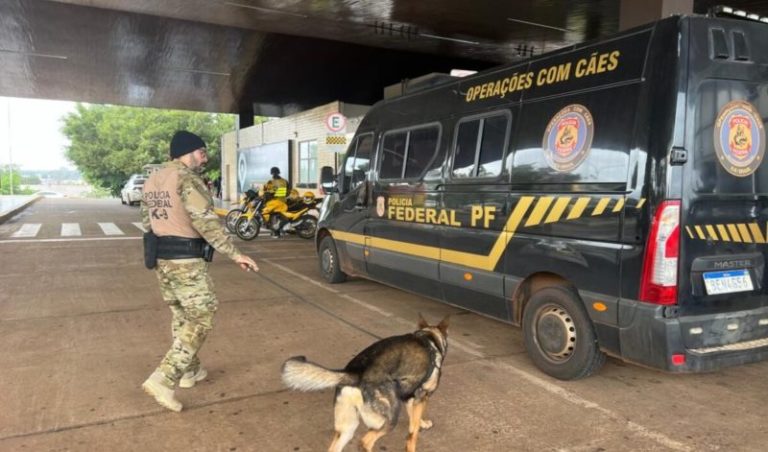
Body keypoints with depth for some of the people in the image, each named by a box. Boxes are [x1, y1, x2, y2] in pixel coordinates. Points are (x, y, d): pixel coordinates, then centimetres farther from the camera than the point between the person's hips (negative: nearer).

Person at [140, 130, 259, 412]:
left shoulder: (152, 181, 13)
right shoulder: (187, 179, -15)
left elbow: (147, 221, 19)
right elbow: (206, 222, -21)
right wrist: (234, 254, -20)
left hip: (161, 258, 9)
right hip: (187, 260, -9)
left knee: (182, 316, 21)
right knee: (200, 319, -2)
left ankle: (189, 371, 32)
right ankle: (163, 379, -6)